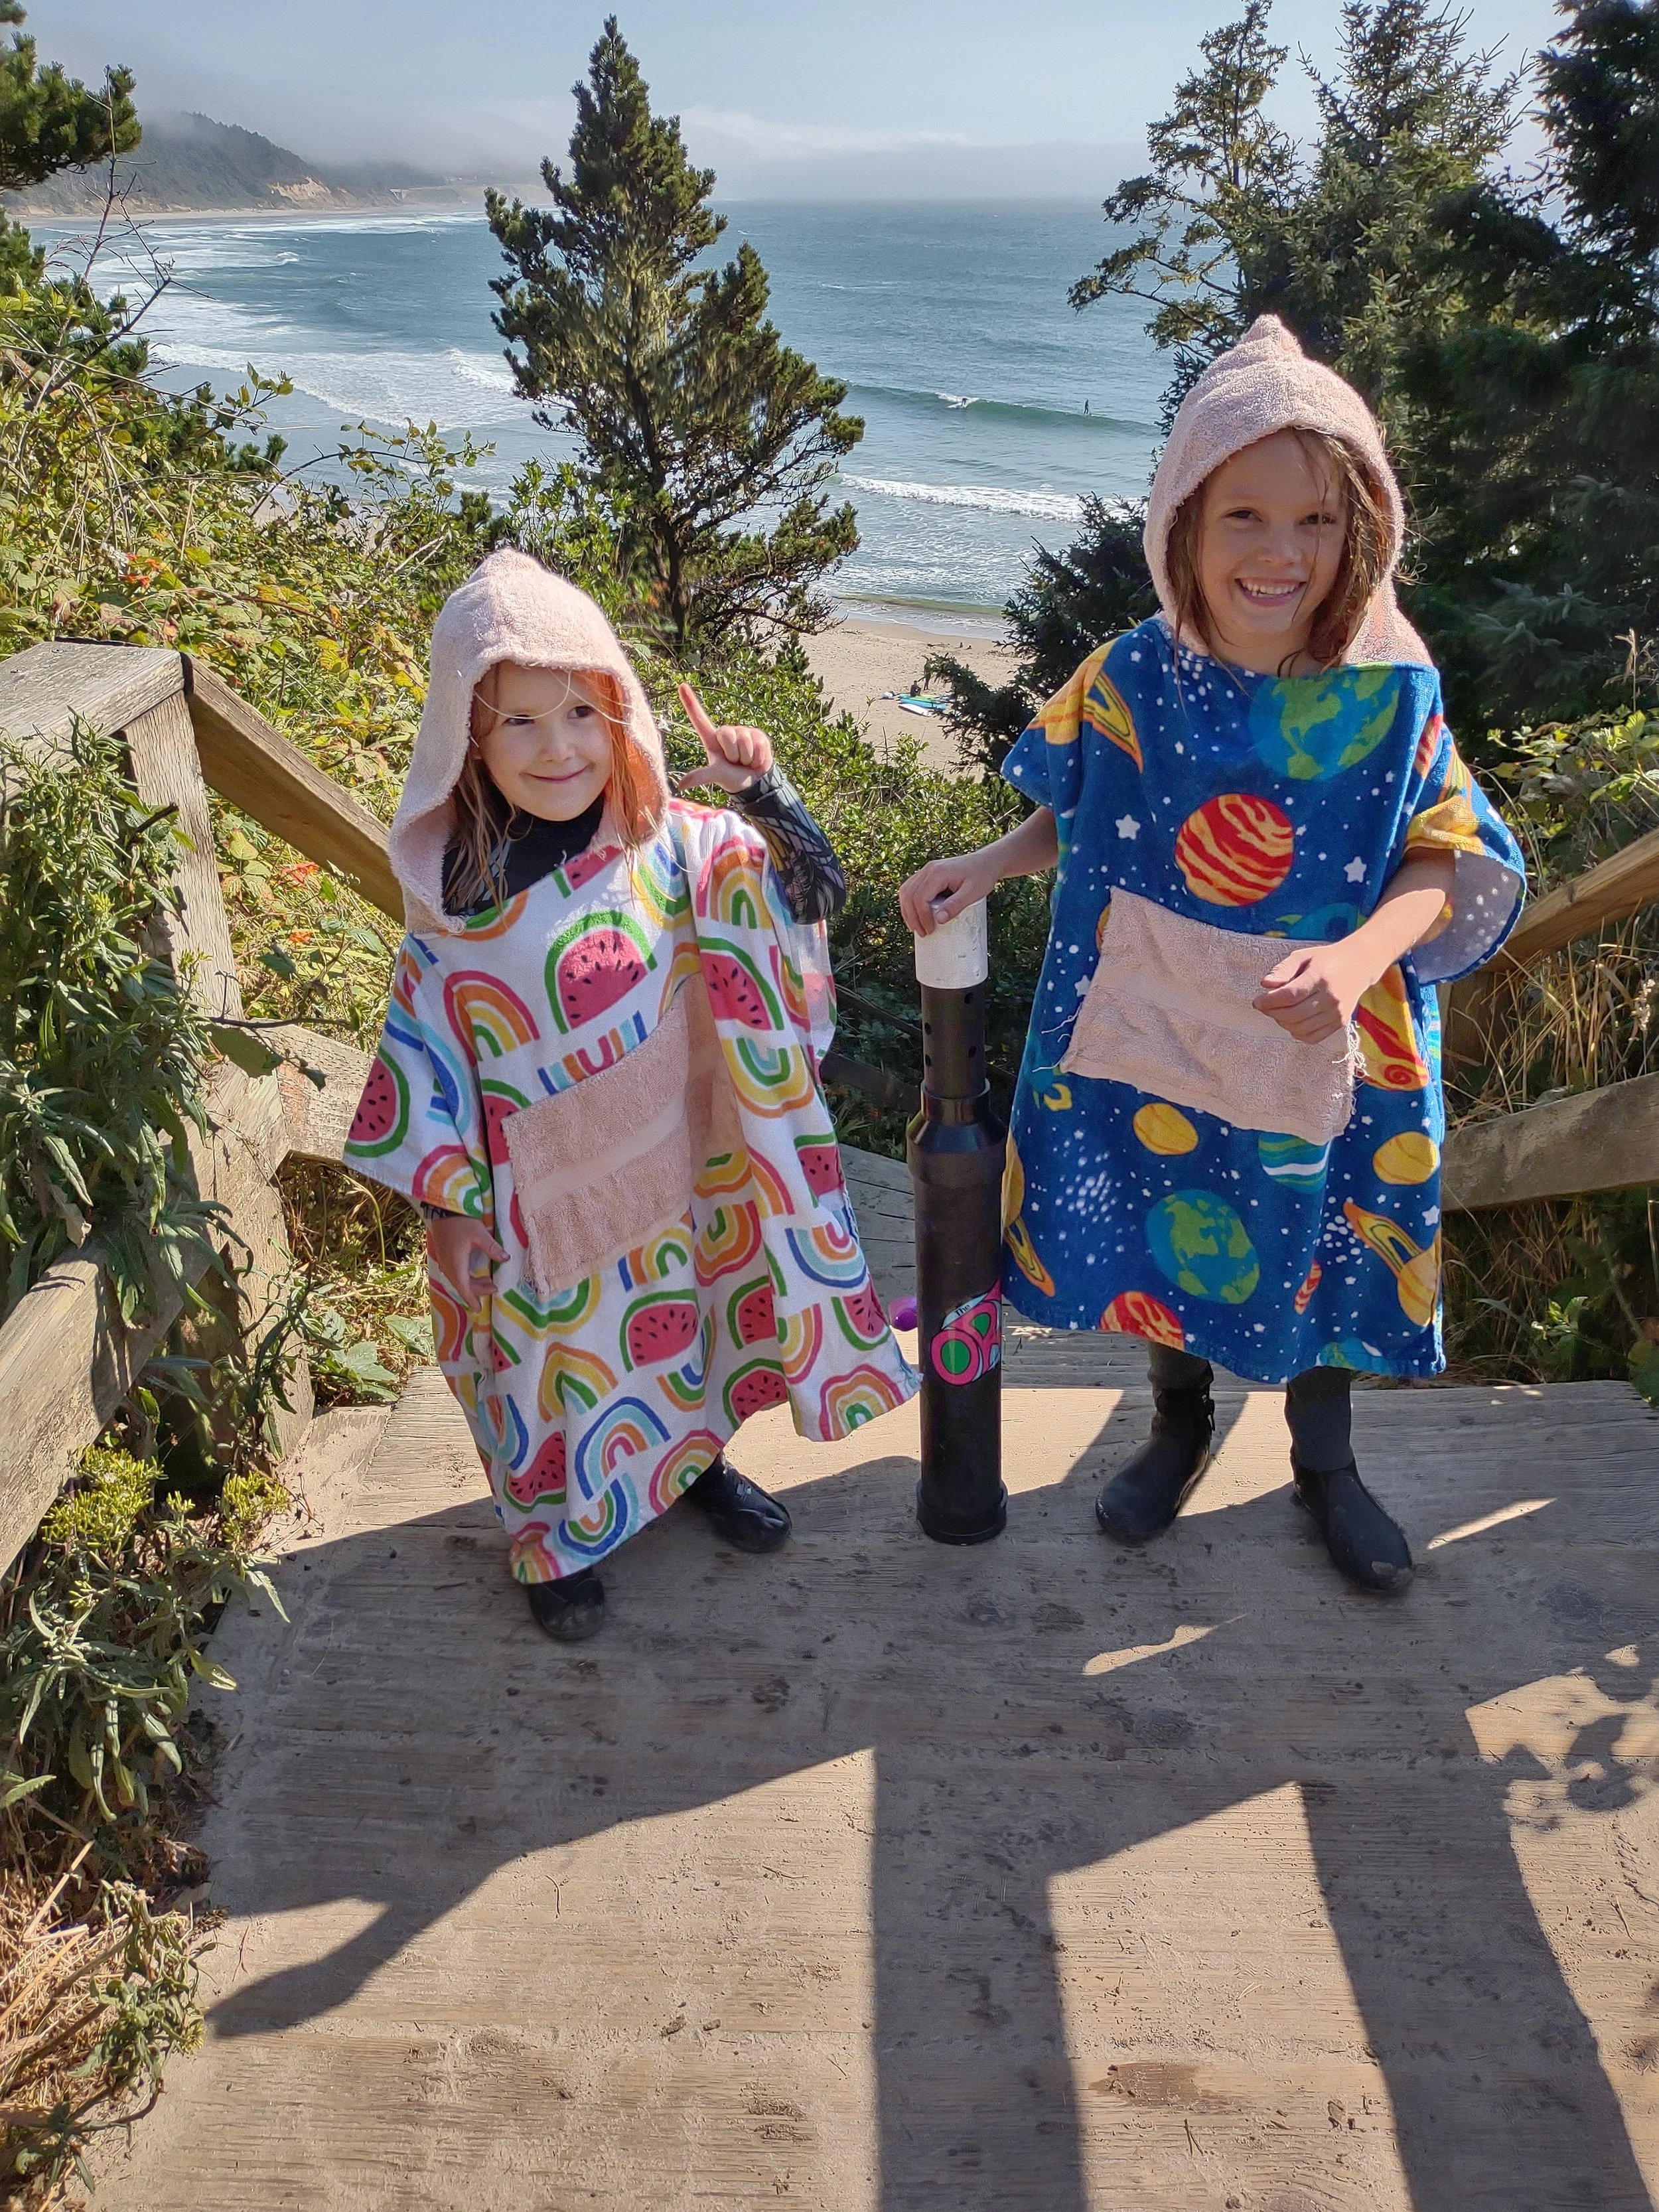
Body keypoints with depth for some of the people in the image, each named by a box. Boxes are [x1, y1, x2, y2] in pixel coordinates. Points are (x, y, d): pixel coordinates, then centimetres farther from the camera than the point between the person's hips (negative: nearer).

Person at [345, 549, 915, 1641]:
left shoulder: (674, 846, -13)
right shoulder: (453, 884, -12)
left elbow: (816, 895, -14)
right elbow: (426, 1041, -4)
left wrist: (764, 792, -30)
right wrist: (450, 1200, -2)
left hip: (671, 1166, 1)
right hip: (535, 1189, -1)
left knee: (679, 1319, 22)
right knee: (557, 1348, 16)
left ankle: (699, 1460, 52)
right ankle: (560, 1533, 42)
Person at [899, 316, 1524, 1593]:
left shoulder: (1391, 697, -13)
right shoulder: (1131, 683, -10)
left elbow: (1445, 864, -12)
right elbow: (1071, 818, 6)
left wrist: (1362, 953, -30)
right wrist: (987, 866, -11)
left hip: (1324, 1054, -1)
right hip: (1153, 1043, 1)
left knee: (1320, 1244, 16)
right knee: (1165, 1240, 16)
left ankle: (1324, 1461, 44)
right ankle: (1182, 1427, 46)